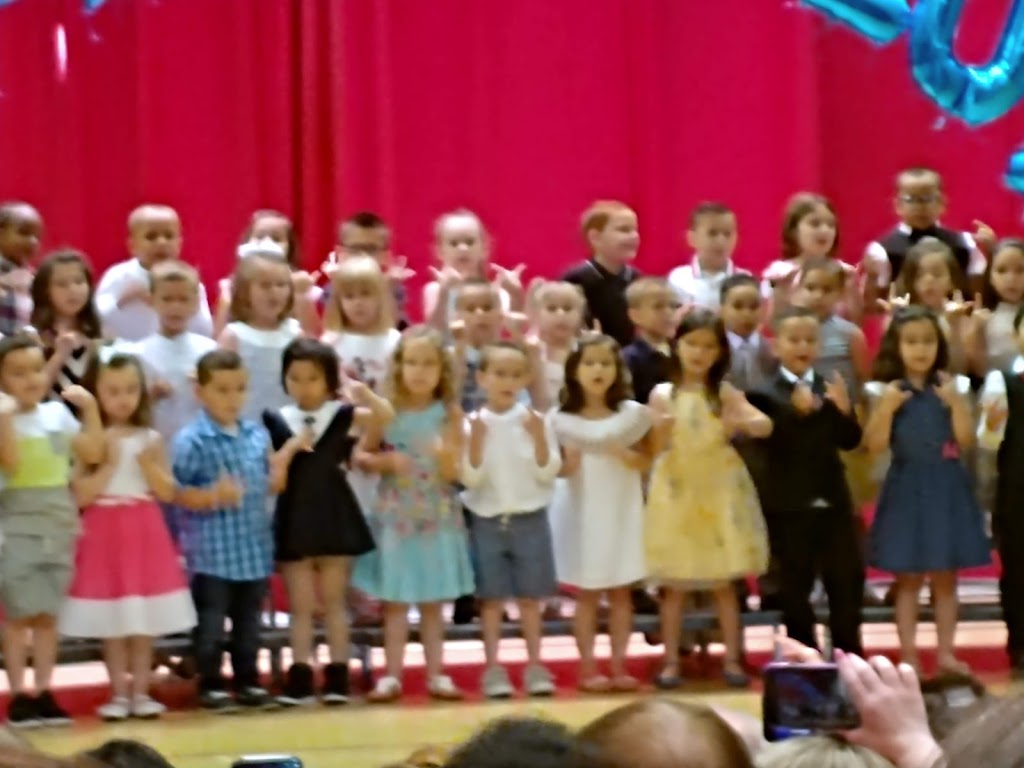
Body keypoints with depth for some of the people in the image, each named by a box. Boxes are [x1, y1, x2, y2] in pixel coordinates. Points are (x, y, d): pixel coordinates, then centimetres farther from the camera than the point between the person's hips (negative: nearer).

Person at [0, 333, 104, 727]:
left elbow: (92, 454, 6)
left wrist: (90, 408, 0)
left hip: (59, 520, 5)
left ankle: (43, 693, 13)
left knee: (48, 613, 8)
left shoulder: (58, 413, 8)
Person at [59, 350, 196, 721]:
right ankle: (119, 693, 10)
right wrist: (110, 464, -16)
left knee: (145, 620, 5)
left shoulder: (150, 439, 2)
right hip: (105, 534, -2)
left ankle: (140, 691, 13)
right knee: (112, 621, 3)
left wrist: (149, 465, -14)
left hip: (145, 533, 2)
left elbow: (168, 493, 1)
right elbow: (81, 495, -11)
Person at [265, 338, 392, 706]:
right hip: (295, 519, 0)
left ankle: (338, 675, 11)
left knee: (333, 601, 8)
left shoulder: (341, 415, 0)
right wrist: (291, 447, -16)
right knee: (301, 604, 4)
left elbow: (385, 416, -11)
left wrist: (361, 391, -22)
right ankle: (300, 677, 6)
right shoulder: (276, 422, 0)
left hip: (334, 516, 0)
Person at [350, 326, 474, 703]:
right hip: (396, 516, 0)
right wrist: (384, 461, -15)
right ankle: (392, 675, 7)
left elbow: (454, 473, -7)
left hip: (436, 517, 0)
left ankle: (436, 673, 15)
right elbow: (360, 455, 3)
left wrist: (446, 456, -28)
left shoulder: (449, 413, -5)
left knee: (432, 601, 9)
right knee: (395, 600, 3)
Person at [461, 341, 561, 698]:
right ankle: (493, 669, 9)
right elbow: (470, 479, -8)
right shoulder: (473, 423, -6)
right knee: (492, 598, 3)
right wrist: (476, 441, -21)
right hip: (487, 521, -1)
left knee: (530, 597, 6)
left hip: (530, 520, 1)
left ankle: (534, 666, 13)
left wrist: (539, 438, -17)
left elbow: (547, 474, -4)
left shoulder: (535, 421, -3)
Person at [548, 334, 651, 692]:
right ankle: (588, 667, 7)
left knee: (620, 593, 6)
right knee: (586, 594, 2)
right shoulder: (564, 419, -3)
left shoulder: (630, 413, 1)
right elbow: (559, 469, 0)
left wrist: (621, 453, -17)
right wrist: (568, 461, -21)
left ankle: (619, 665, 12)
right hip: (582, 514, -2)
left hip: (620, 512, 2)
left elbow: (645, 462, 1)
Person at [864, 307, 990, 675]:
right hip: (907, 491, -2)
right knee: (908, 579, 3)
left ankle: (946, 652, 15)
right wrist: (887, 407, -19)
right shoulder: (886, 390, -3)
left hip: (946, 490, 2)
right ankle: (908, 654, 8)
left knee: (945, 577, 8)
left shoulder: (952, 386, 1)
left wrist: (955, 403, -17)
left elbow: (966, 440, -5)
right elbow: (874, 445, -8)